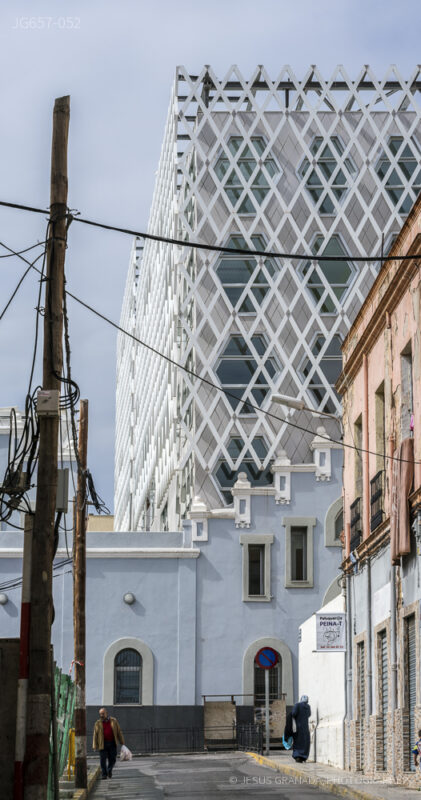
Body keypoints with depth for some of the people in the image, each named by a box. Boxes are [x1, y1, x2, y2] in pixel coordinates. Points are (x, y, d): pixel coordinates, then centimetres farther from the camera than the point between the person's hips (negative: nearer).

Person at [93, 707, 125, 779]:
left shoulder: (113, 721, 6)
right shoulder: (98, 723, 4)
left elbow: (119, 732, 8)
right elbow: (95, 735, 2)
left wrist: (122, 742, 4)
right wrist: (95, 745, -5)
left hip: (112, 743, 1)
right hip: (103, 744, -1)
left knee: (112, 759, 2)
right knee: (103, 760, -6)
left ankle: (109, 770, 29)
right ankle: (104, 774, 3)